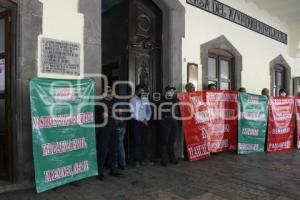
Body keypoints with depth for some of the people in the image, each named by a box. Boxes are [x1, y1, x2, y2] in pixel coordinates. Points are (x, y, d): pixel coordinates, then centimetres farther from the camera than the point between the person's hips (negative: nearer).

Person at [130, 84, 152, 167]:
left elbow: (149, 111, 9)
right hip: (136, 122, -4)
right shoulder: (133, 100, -5)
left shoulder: (146, 99, 9)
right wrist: (141, 120, -8)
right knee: (137, 141, -3)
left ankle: (145, 158, 17)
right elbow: (132, 112, -9)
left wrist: (146, 119, -6)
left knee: (146, 141, 6)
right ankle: (137, 160, 5)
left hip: (145, 122, 4)